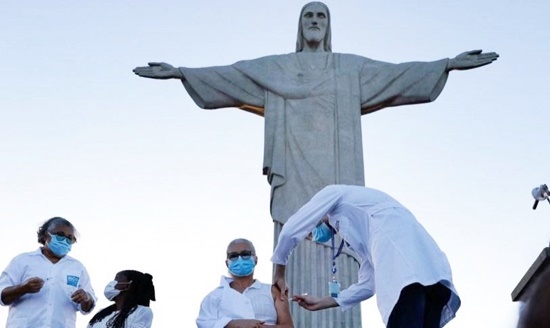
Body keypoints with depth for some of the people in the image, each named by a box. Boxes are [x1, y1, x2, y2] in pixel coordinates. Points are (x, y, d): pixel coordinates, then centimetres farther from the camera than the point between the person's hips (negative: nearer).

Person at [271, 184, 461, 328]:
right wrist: (321, 302, 42)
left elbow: (291, 230, 17)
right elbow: (368, 284, 36)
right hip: (429, 272, 9)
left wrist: (279, 274, 30)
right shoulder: (355, 232, 43)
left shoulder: (333, 193, 24)